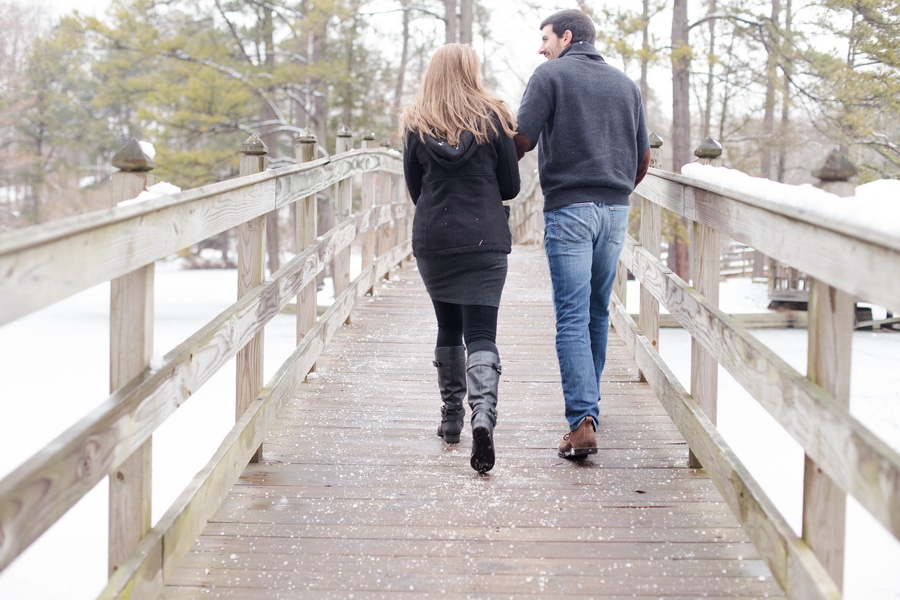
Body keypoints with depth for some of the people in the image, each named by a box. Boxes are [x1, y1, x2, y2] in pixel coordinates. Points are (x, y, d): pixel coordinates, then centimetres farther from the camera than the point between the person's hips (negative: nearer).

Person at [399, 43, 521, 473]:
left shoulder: (416, 123, 3)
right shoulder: (494, 119, -1)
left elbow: (415, 189, 9)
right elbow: (510, 187, 3)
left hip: (432, 240, 2)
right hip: (485, 241, -2)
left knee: (448, 327, 19)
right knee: (481, 335, -4)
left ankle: (451, 416, 25)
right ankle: (483, 414, -26)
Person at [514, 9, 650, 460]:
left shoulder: (550, 75, -1)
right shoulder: (624, 83, 15)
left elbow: (521, 141, -9)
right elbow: (643, 157, 17)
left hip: (568, 208, -5)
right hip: (615, 211, 5)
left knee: (573, 317, -8)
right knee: (598, 313, 15)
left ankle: (582, 422, -15)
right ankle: (588, 403, 26)